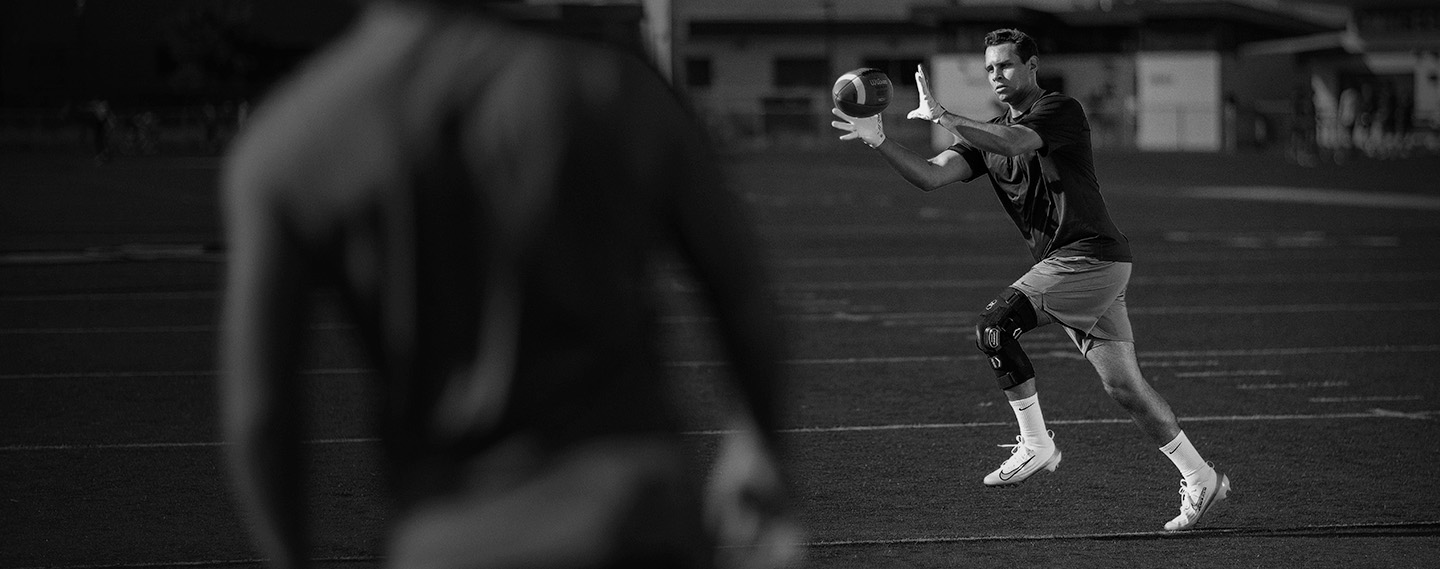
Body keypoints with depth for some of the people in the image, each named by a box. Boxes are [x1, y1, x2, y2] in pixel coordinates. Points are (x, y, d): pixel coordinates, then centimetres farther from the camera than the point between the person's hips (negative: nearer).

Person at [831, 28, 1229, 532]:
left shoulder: (1060, 111, -7)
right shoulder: (989, 133, 16)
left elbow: (1013, 144, -27)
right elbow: (931, 176, 5)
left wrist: (942, 116, -27)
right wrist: (879, 140, -8)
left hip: (1090, 254, -8)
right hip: (1064, 262, 8)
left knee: (994, 325, -18)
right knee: (1123, 386, 6)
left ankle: (1035, 445, -9)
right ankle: (1201, 479, 13)